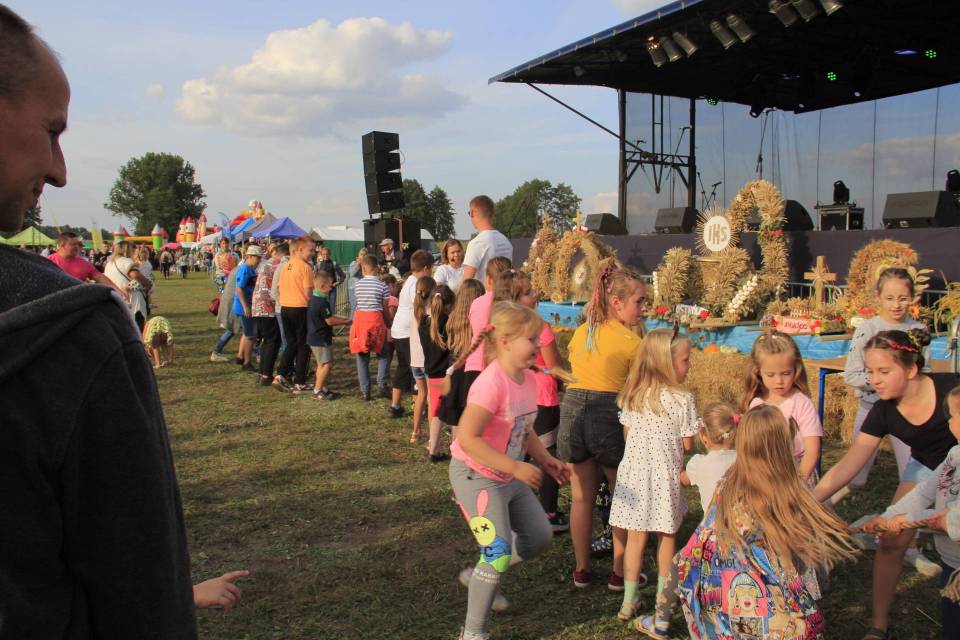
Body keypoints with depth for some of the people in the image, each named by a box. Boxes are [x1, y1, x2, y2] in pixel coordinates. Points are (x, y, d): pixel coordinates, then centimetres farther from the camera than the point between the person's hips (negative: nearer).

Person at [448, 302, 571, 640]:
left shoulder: (528, 378, 0)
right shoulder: (491, 383, -27)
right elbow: (467, 438, -29)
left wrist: (546, 460, 2)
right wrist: (515, 467, -29)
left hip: (510, 476, 9)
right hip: (476, 475, -9)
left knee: (539, 537, 14)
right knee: (498, 554, -9)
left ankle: (482, 575, 33)